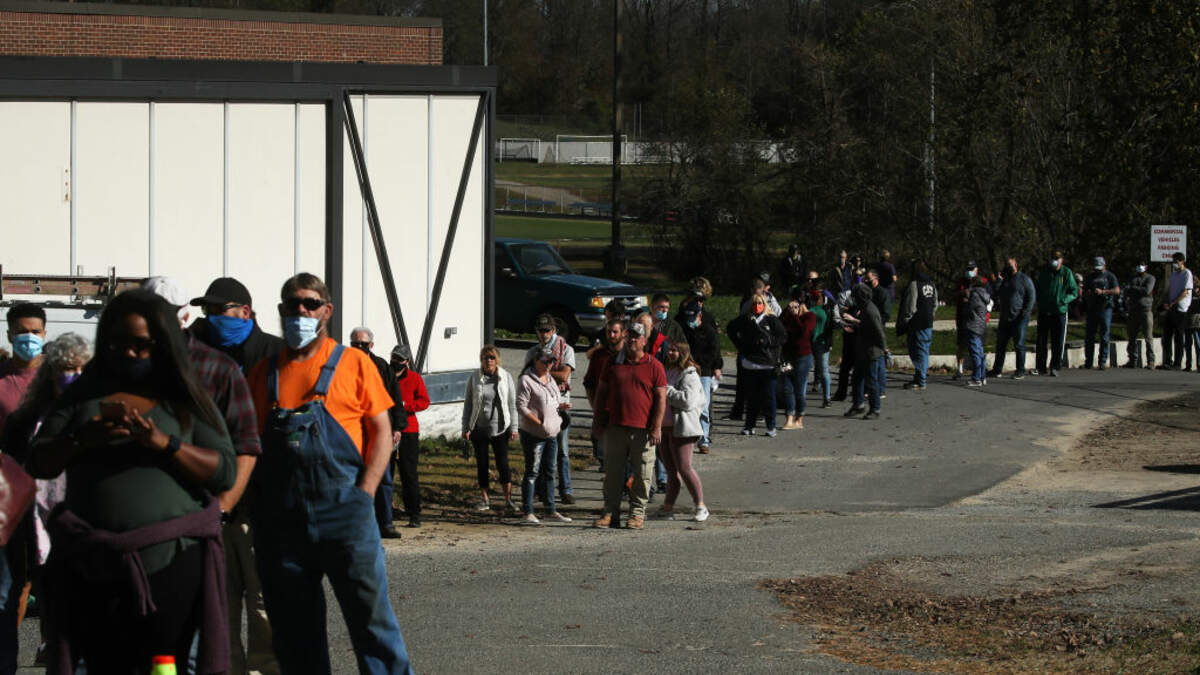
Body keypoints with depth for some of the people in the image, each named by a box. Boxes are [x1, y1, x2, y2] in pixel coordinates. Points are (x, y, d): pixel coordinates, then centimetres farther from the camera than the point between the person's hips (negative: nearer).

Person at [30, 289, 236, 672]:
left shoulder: (185, 401, 10)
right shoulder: (84, 394, 15)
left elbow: (225, 472, 0)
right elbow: (39, 464, 10)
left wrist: (165, 443, -15)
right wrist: (82, 439, -11)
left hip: (170, 565, -2)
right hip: (93, 568, 2)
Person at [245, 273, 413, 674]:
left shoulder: (353, 364, 5)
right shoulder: (264, 373, 13)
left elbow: (381, 431, 4)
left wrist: (364, 493, -7)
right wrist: (253, 501, 3)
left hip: (342, 508, -3)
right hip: (280, 517, 3)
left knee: (371, 612, -6)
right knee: (294, 629, 6)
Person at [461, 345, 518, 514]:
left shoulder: (506, 377, 1)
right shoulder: (474, 378, 2)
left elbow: (512, 404, 4)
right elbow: (467, 404, 5)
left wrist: (513, 427, 0)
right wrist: (466, 428, 1)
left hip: (500, 428, -1)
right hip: (479, 428, 1)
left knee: (503, 463, -8)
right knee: (482, 464, 5)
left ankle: (508, 500, -5)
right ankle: (484, 499, 15)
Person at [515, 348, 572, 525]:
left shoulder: (550, 380, 16)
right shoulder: (526, 380, -10)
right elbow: (521, 407, -15)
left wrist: (561, 406, 4)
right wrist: (539, 423, -21)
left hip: (551, 434, 8)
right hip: (533, 434, -8)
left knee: (549, 472, 13)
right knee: (532, 472, -7)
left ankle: (550, 510, 21)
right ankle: (527, 512, -6)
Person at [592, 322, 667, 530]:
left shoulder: (654, 366, 3)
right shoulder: (614, 364, 11)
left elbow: (661, 398, 0)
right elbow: (601, 392, 18)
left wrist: (657, 427, -7)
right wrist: (599, 418, 11)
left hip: (642, 429, -3)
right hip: (615, 427, 3)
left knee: (642, 474, 1)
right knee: (612, 472, 4)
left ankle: (637, 514, 9)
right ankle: (611, 513, 10)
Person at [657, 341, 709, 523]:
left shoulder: (689, 375, -10)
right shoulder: (668, 371, 17)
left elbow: (688, 400, -22)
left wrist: (666, 390, -15)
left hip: (681, 429, -8)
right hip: (665, 427, 8)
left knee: (684, 468, -10)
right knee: (671, 470, 10)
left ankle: (701, 506, -2)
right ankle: (667, 507, 12)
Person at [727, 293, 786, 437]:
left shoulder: (772, 320, 1)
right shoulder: (745, 320, 8)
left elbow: (783, 336, 0)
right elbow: (730, 329, 23)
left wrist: (767, 342, -12)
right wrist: (739, 344, 10)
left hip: (768, 364, -2)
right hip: (750, 364, 2)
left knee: (768, 397, -3)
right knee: (751, 397, 4)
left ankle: (771, 427, 3)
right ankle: (749, 426, 11)